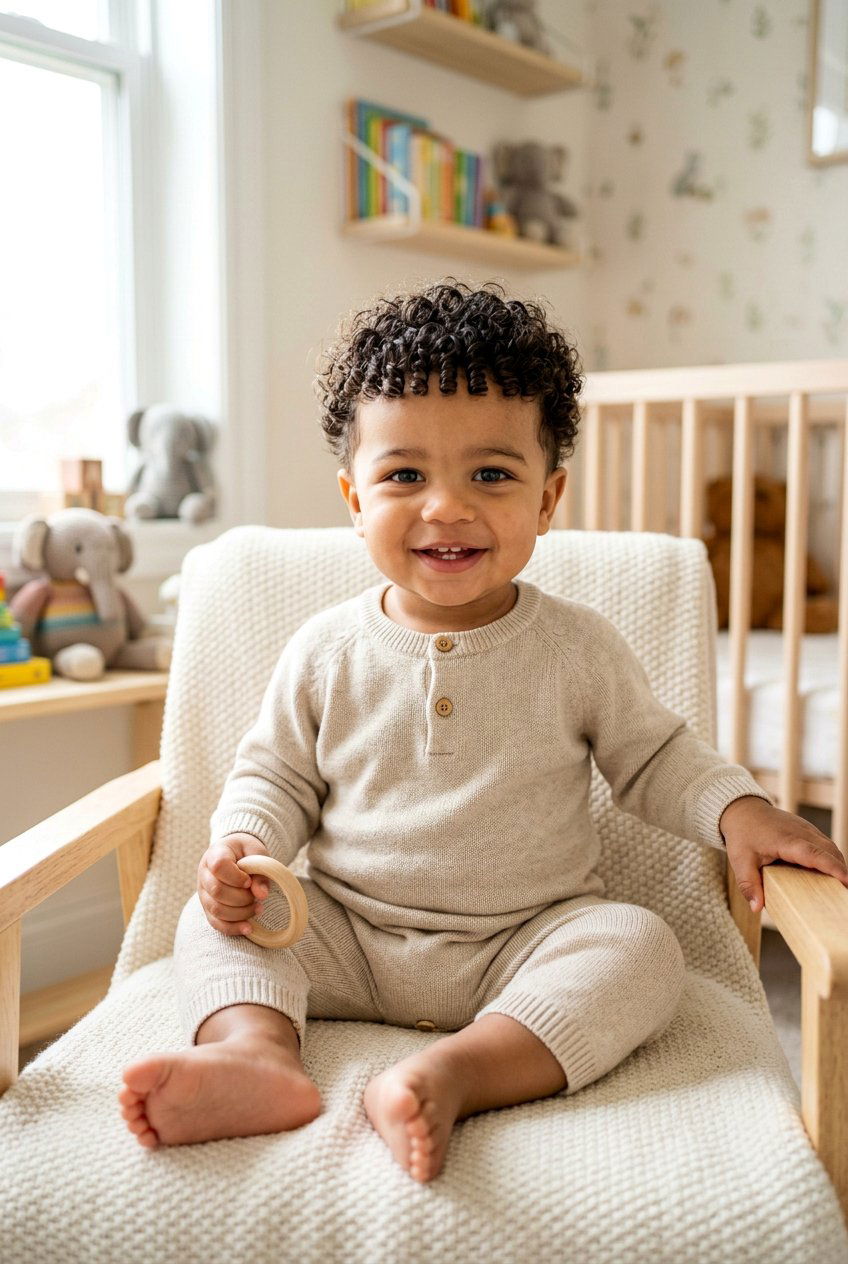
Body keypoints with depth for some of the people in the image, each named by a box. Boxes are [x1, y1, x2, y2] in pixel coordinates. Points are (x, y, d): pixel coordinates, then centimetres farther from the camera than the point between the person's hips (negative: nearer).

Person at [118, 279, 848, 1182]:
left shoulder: (578, 649, -4)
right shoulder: (326, 651, -2)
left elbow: (652, 758, 8)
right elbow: (275, 772, 8)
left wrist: (735, 808, -10)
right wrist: (242, 845, -12)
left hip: (526, 946, -1)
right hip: (347, 940, 2)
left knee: (640, 945, -26)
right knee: (214, 921, -13)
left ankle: (453, 1070, -39)